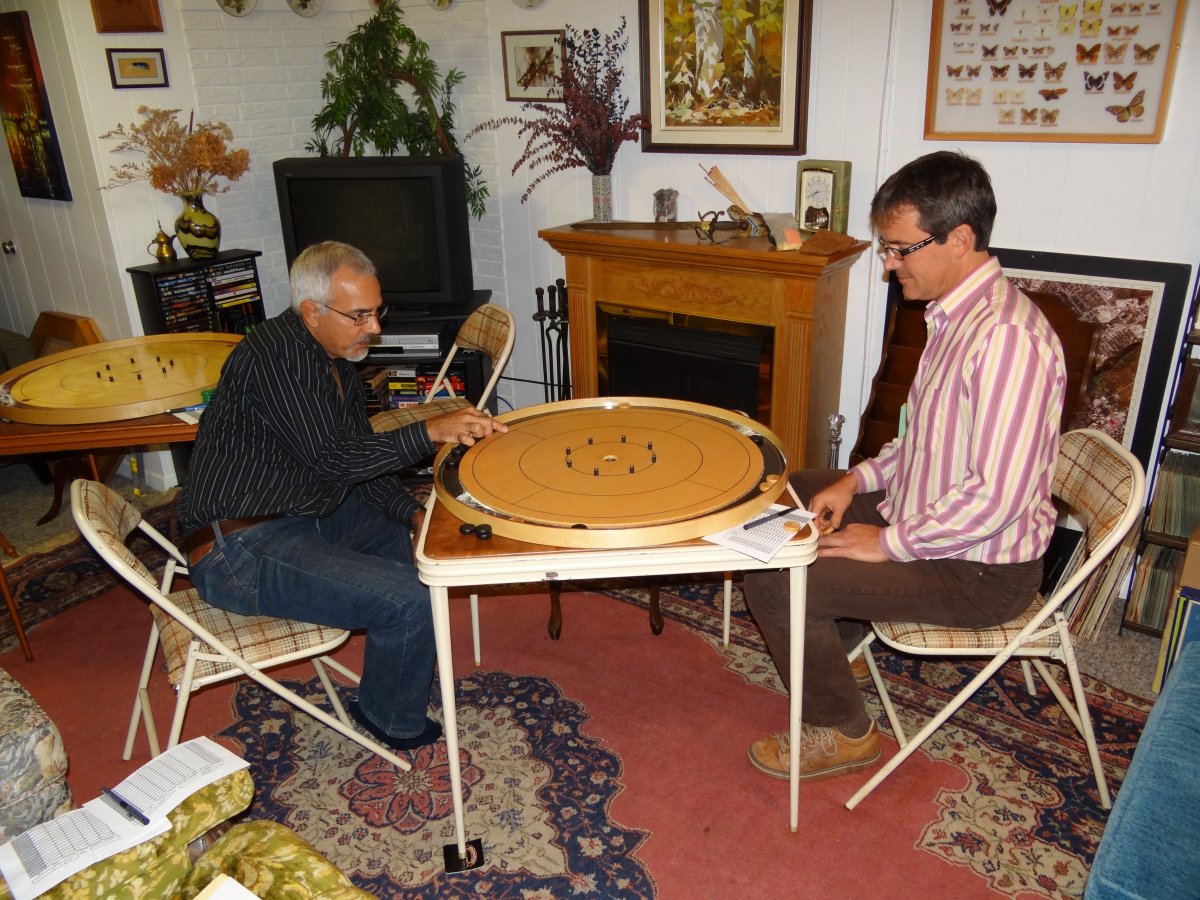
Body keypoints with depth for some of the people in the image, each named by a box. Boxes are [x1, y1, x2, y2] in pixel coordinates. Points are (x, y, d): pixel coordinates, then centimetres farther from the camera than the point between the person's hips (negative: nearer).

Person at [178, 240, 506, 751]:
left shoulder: (337, 359, 9)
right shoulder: (276, 355, -21)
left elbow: (360, 460, 11)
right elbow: (332, 459, -25)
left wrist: (413, 513, -3)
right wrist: (431, 432, -25)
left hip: (307, 514, 10)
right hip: (240, 550, -10)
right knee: (408, 598, -22)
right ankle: (394, 721, 6)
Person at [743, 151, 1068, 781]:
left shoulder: (1008, 337, -28)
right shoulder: (956, 314, 5)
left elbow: (998, 496, -31)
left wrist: (889, 543, -20)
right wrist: (858, 480, 3)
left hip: (980, 570, -10)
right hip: (928, 513, 10)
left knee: (774, 583, -19)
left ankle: (842, 734, 6)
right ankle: (835, 642, 31)